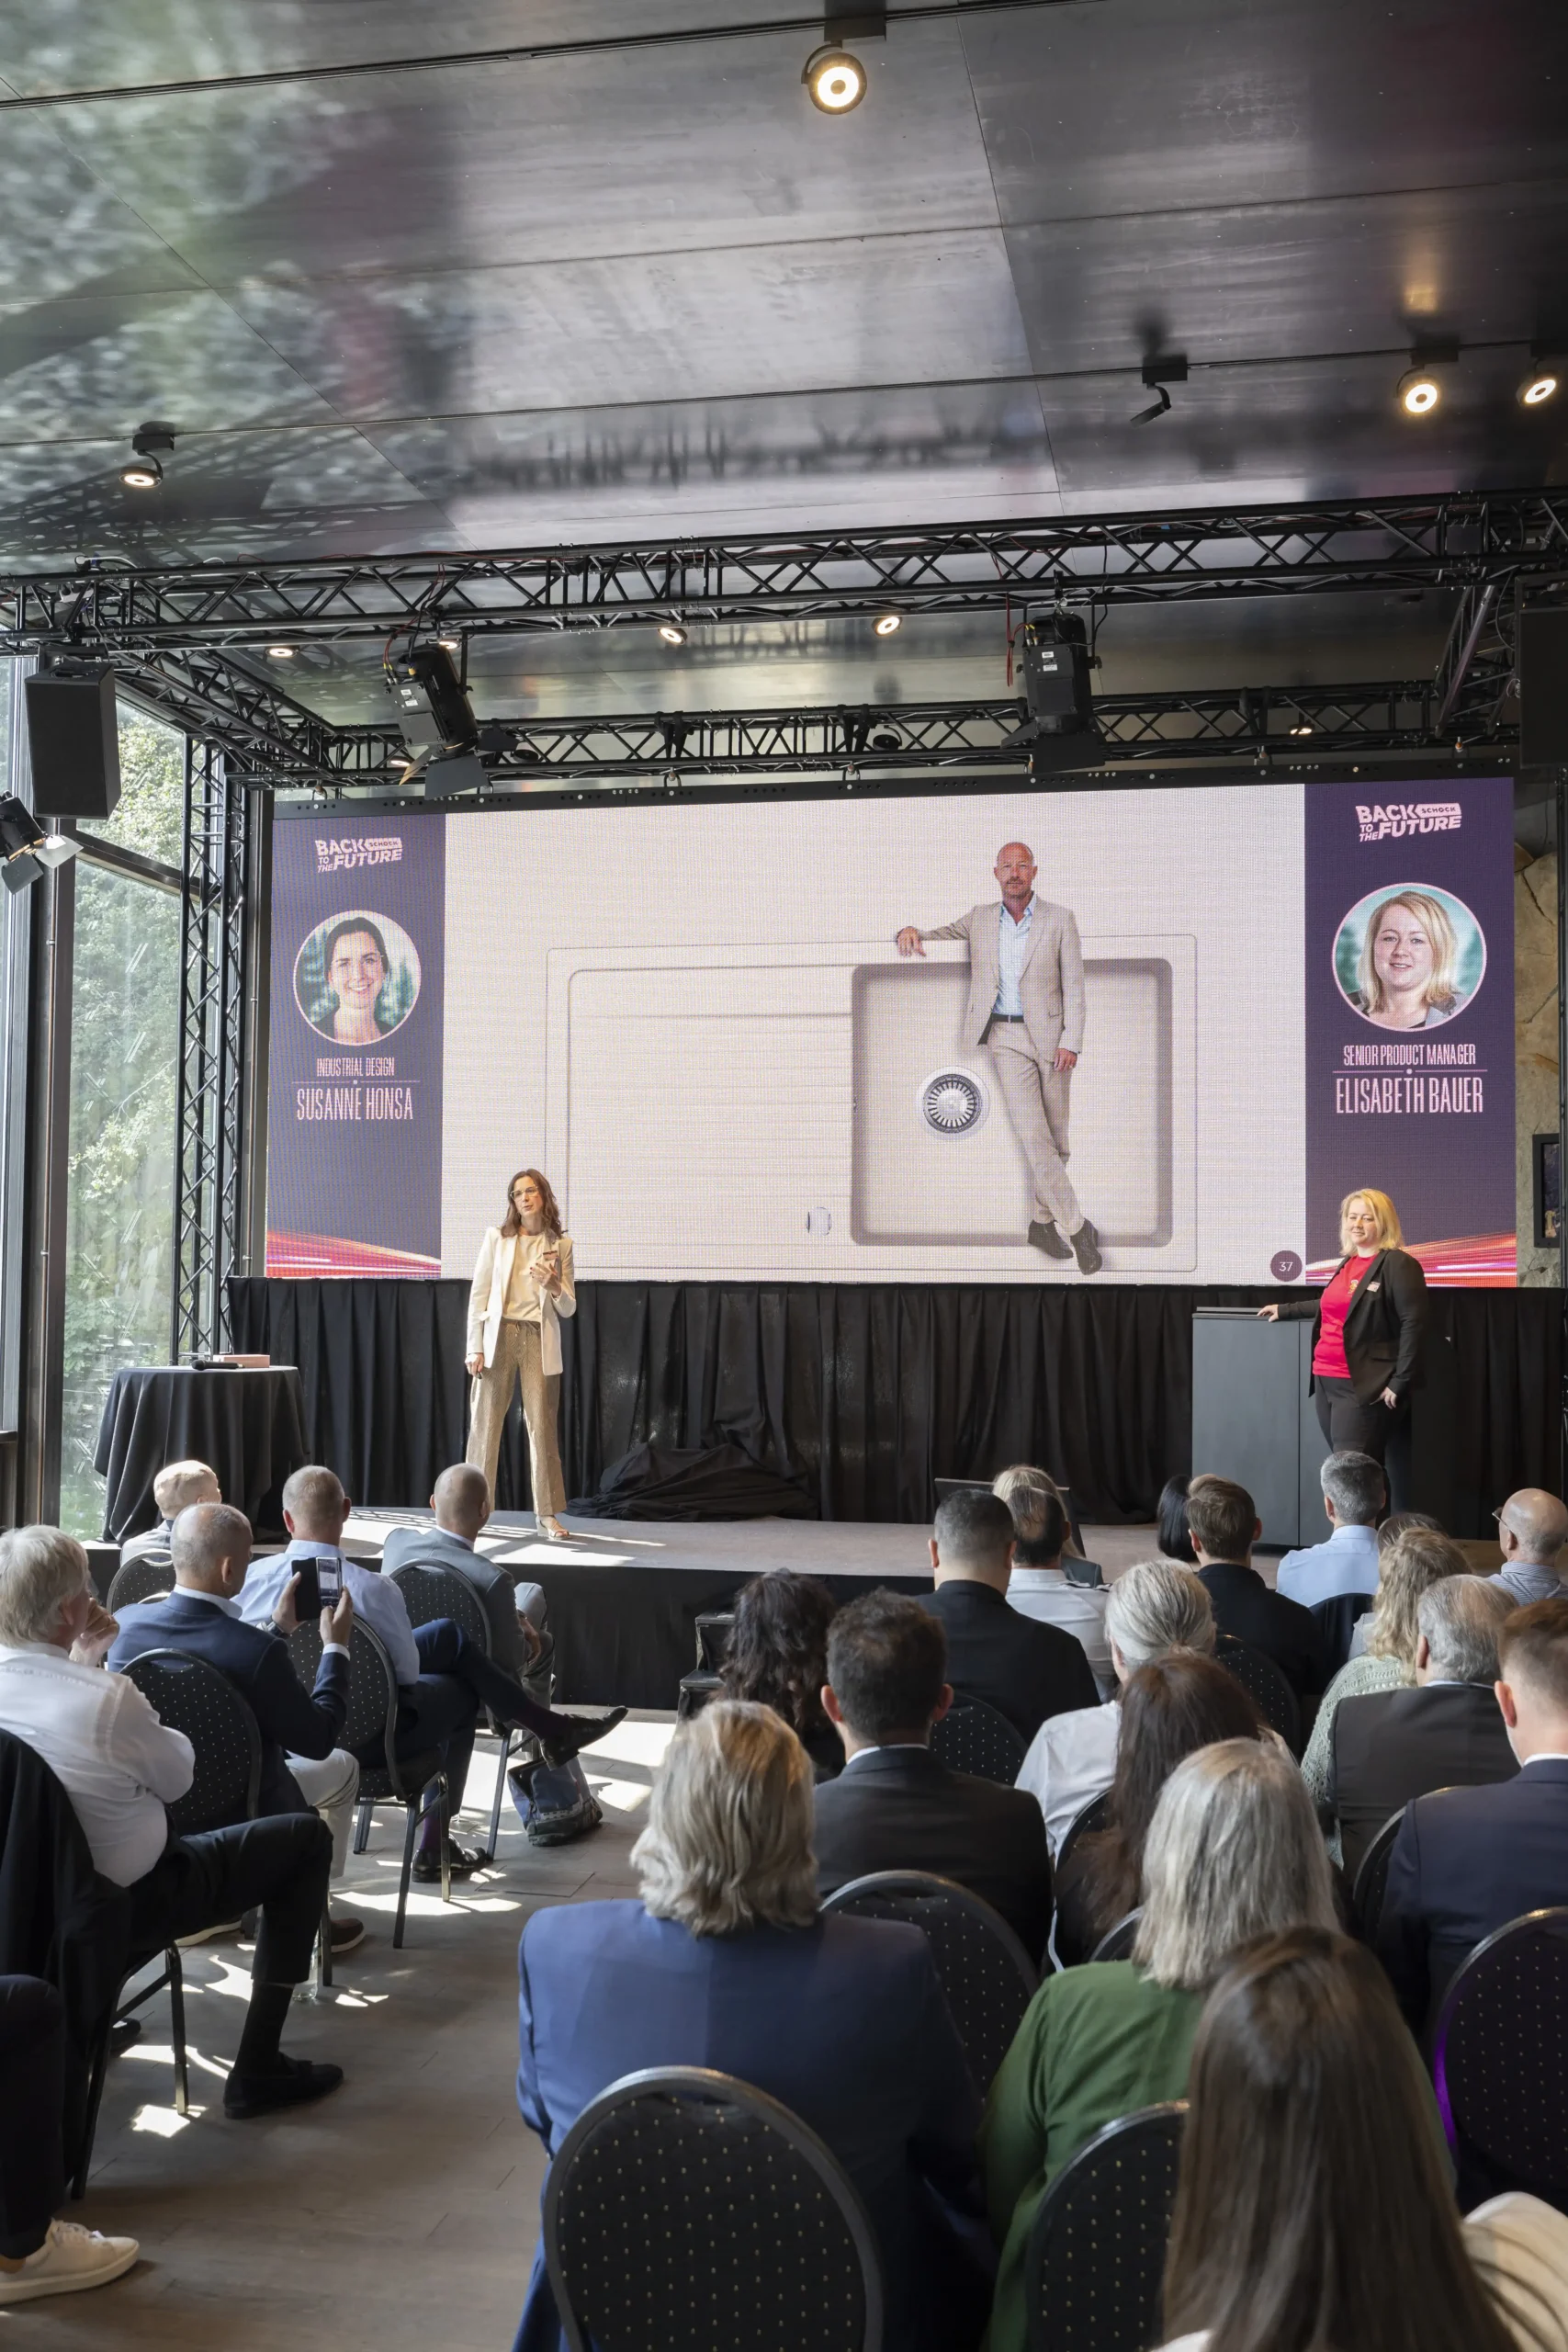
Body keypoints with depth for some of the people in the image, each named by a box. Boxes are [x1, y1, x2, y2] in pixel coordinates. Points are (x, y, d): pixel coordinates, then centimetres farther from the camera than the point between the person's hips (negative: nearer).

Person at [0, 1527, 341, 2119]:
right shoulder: (108, 1699, -30)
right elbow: (179, 1778, -10)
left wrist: (80, 1665, -2)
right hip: (126, 1907, -7)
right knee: (307, 1836, 7)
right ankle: (258, 2067, 9)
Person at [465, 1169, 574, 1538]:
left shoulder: (561, 1244, 5)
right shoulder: (496, 1237, 3)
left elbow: (568, 1309, 7)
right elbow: (478, 1295, 3)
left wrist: (554, 1286, -14)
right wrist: (475, 1348, -3)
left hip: (539, 1340, 0)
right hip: (499, 1335, 0)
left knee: (542, 1425, 1)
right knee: (486, 1423, 1)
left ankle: (548, 1512, 7)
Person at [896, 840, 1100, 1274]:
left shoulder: (1060, 919, 0)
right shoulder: (981, 918, 6)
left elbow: (1073, 985, -2)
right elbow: (934, 933, 18)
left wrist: (1071, 1042, -12)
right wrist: (910, 931, -7)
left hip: (1051, 1036, 0)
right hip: (1006, 1038, 0)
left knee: (1055, 1138, 6)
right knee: (1033, 1137, -12)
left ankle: (1044, 1222, 21)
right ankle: (1076, 1227, -6)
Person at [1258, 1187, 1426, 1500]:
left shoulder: (1399, 1265, -8)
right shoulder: (1347, 1263, 17)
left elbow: (1413, 1324, -14)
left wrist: (1399, 1382, -18)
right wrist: (1285, 1310, 36)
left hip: (1364, 1387, -8)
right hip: (1326, 1382, 8)